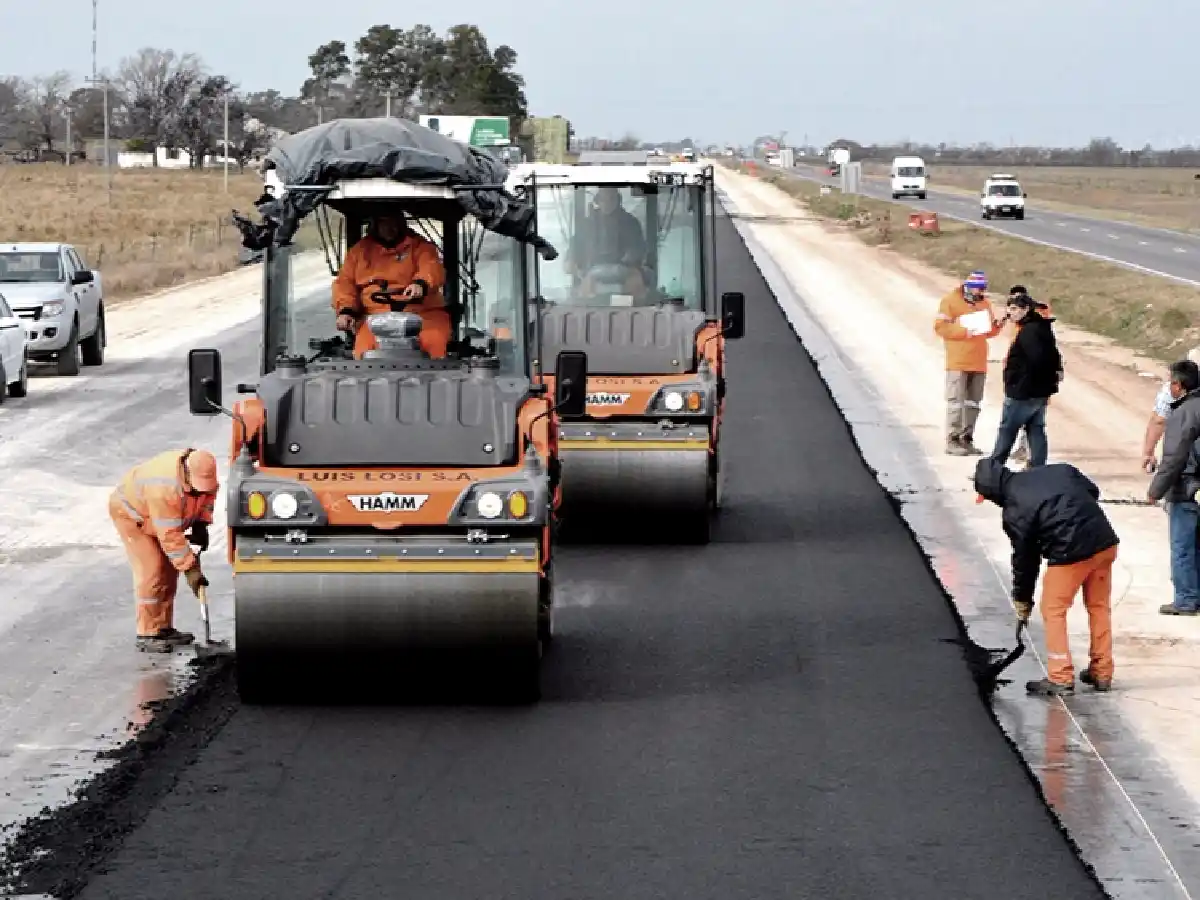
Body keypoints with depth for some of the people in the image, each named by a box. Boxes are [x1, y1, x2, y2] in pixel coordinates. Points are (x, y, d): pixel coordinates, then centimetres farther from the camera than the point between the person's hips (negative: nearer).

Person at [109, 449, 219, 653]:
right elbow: (171, 536, -39)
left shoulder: (203, 473, -20)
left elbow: (207, 495, 4)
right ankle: (146, 635, -12)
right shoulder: (165, 490, -43)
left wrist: (201, 524, -9)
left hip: (162, 514, 8)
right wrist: (190, 569, -35)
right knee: (152, 571, -16)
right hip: (130, 512, -8)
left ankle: (163, 628, 15)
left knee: (168, 570, 6)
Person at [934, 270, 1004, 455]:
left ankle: (967, 438, 17)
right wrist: (964, 331, -20)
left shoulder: (984, 304, 14)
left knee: (973, 402, 10)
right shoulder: (951, 300, -5)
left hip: (979, 363, 7)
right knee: (956, 401, -7)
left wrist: (996, 326, -3)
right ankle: (952, 441, -5)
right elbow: (940, 327, -12)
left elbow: (989, 331, 20)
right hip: (958, 363, -7)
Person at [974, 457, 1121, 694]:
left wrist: (1022, 600, 15)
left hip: (1071, 553, -7)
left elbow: (1024, 558, 3)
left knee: (1053, 611, 8)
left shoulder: (1015, 513, -4)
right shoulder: (1057, 470, 11)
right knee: (1099, 606, 17)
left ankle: (1060, 678, 6)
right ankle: (1102, 673, 23)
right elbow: (1093, 491, 14)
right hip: (1105, 541, 7)